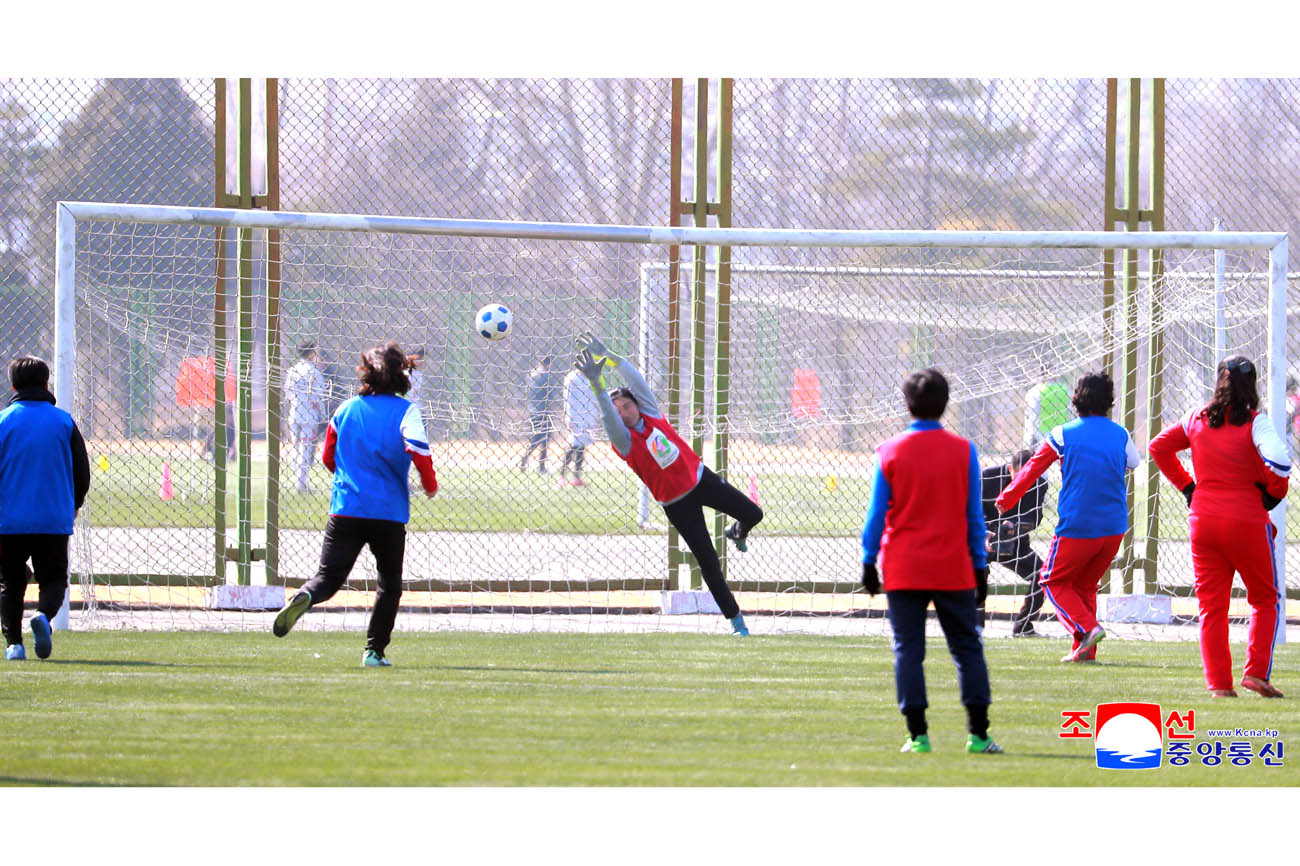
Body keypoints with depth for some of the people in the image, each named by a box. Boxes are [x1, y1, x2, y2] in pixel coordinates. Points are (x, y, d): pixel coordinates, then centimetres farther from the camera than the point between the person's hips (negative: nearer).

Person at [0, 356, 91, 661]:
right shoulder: (63, 421, 2)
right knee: (53, 579, 11)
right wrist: (74, 505, 24)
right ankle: (44, 615, -20)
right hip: (54, 520, 0)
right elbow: (82, 470, 7)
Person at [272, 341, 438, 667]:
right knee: (390, 585, 16)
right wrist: (430, 486, 2)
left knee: (327, 578, -3)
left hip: (345, 508, 2)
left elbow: (328, 457, 18)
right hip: (389, 512, -2)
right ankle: (375, 651, 13)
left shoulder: (346, 409, 10)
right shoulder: (405, 410, -3)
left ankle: (303, 599, -36)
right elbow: (419, 453, -16)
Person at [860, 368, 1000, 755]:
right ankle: (978, 733, 4)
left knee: (908, 649, 2)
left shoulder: (890, 452, -2)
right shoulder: (963, 451, -1)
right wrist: (980, 564, 10)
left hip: (903, 569, -1)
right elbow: (973, 515, 3)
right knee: (967, 649, 8)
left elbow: (877, 513, 0)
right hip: (954, 569, 1)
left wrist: (869, 562, 8)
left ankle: (918, 734, -4)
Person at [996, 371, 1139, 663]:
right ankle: (1085, 651, 11)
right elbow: (1133, 463, 23)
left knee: (1054, 581, 11)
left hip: (1077, 527, -4)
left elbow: (1032, 469, 4)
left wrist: (1005, 500, 16)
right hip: (1114, 527, 4)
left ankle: (1087, 627, -11)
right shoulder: (1121, 435, 4)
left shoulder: (1063, 435, -4)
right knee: (1086, 584, 19)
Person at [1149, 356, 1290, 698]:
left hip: (1203, 520, 3)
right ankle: (1256, 673, -1)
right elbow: (1279, 461, -24)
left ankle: (1218, 683, 3)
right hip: (1247, 522, -3)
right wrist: (1273, 493, -5)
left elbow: (1159, 446, 15)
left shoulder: (1196, 420, 5)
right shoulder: (1255, 423, -9)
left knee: (1211, 605, 8)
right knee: (1264, 599, 12)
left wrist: (1186, 486, 17)